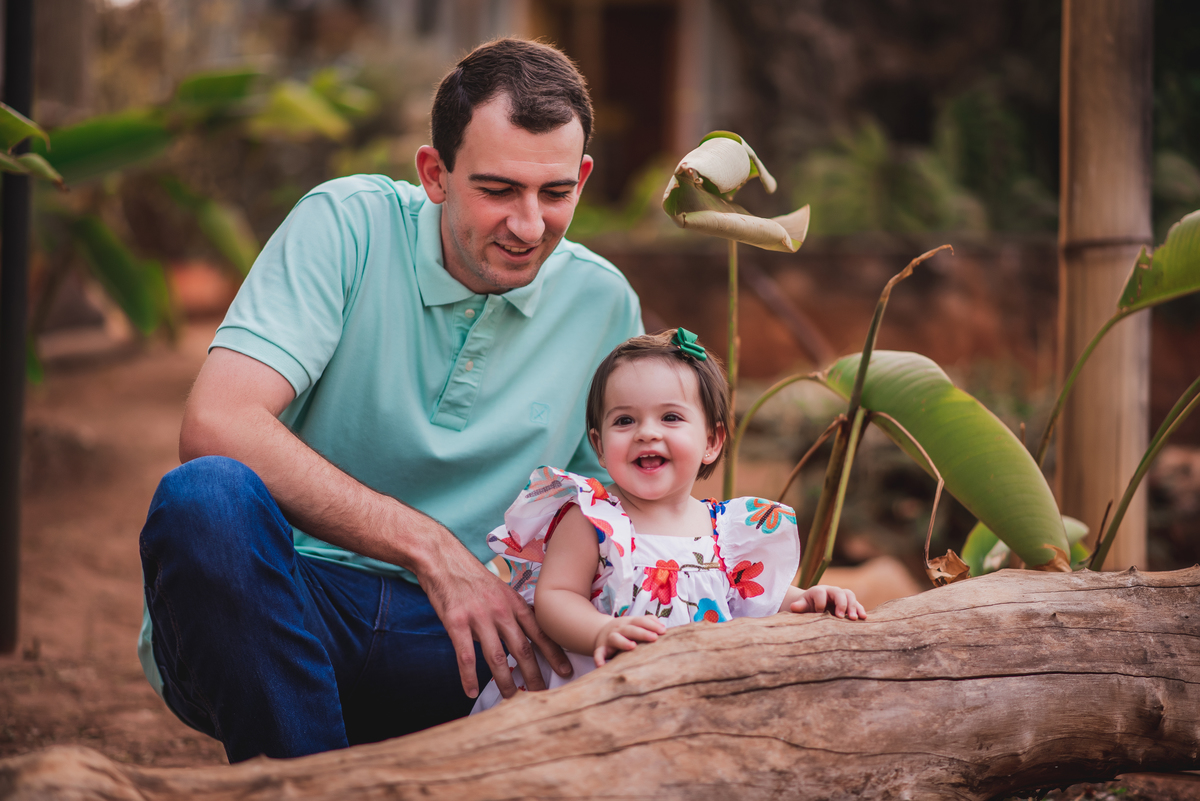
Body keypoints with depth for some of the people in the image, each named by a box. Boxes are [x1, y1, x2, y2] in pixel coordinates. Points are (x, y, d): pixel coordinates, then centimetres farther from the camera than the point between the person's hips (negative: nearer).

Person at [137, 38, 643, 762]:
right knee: (209, 493, -35)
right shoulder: (348, 223, -7)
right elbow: (216, 426, -20)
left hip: (452, 641, 3)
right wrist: (429, 547, -25)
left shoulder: (604, 304, 6)